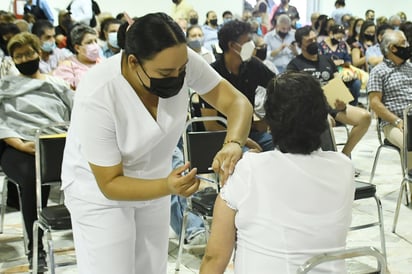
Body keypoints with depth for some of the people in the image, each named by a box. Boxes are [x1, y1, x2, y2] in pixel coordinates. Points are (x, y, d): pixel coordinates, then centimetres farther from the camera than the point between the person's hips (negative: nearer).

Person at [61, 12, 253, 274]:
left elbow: (237, 102, -17)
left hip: (154, 179, 5)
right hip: (100, 189, -4)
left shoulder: (181, 61, -25)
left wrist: (233, 144, -38)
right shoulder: (96, 98, -34)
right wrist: (168, 187, -42)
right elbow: (110, 184, -26)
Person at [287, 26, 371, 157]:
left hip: (334, 105, 5)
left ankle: (345, 154, -7)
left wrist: (342, 103, -7)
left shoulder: (327, 60, 23)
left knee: (365, 117, -19)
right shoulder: (295, 65, 6)